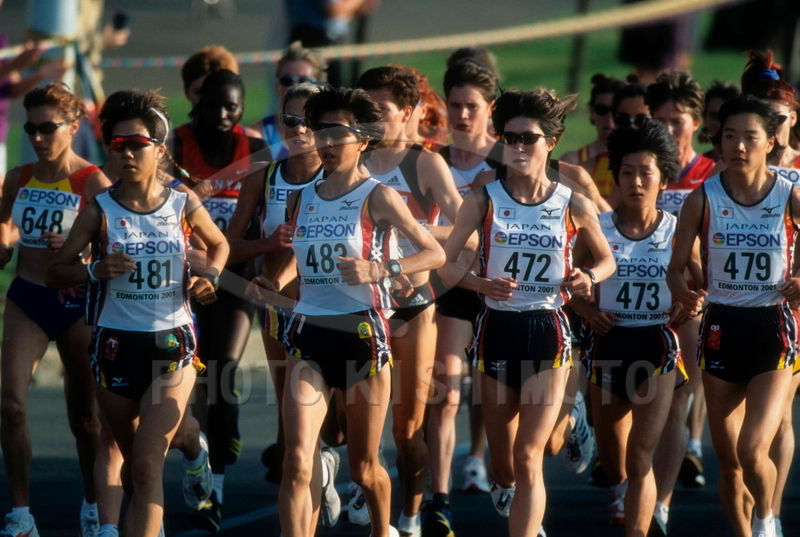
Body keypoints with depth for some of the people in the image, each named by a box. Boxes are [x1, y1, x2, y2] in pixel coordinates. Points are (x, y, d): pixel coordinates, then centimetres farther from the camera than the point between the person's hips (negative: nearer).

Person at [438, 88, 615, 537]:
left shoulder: (574, 206, -2)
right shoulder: (485, 198, -2)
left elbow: (607, 260, 13)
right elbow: (444, 263, -2)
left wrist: (588, 278, -9)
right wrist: (482, 283, -21)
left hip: (547, 331, -2)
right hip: (496, 327, 2)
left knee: (528, 458, -13)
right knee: (500, 448, 15)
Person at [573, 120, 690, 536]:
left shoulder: (677, 232, -5)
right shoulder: (598, 229, -3)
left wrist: (687, 307, -14)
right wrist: (587, 310, -14)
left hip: (656, 346, -3)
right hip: (609, 343, 3)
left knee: (640, 458, -14)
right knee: (610, 451, 21)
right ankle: (622, 489, 55)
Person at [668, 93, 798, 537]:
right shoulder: (702, 199, -2)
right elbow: (676, 267, 0)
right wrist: (683, 294, -21)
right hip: (721, 328, 2)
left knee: (752, 451, -15)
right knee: (728, 458, 7)